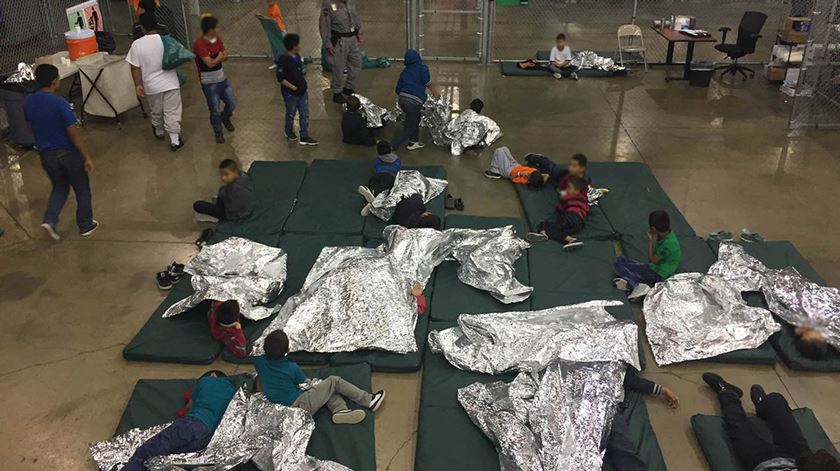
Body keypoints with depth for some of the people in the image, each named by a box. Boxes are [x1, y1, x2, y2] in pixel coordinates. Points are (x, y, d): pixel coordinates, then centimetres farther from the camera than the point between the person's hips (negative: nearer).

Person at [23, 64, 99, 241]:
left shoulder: (28, 102, -2)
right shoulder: (59, 102, -21)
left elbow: (31, 125, 11)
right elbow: (73, 133, -21)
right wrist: (87, 156, -15)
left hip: (46, 154, 6)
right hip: (68, 152, -5)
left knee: (60, 187, 24)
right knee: (82, 189, 14)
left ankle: (50, 220, 6)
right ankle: (86, 225, 23)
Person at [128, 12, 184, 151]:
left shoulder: (137, 44, -11)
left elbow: (135, 68, -9)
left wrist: (138, 85, -1)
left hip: (152, 85, 1)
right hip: (170, 83, -1)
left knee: (156, 111, 22)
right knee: (172, 112, 4)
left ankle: (159, 132, 44)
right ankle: (175, 141, 3)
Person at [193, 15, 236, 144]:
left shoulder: (217, 39, -1)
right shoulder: (199, 44, -24)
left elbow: (225, 56, 3)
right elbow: (210, 63, -26)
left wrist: (216, 58, -19)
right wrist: (220, 56, -9)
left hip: (222, 78, 6)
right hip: (209, 83, -6)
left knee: (232, 103, 13)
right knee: (215, 110, 5)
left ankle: (225, 118, 44)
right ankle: (218, 132, 26)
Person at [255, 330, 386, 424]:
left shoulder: (259, 362, -4)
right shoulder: (292, 368, -17)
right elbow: (303, 382, 4)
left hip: (283, 409, 7)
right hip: (301, 406, -7)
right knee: (334, 381, 4)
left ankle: (340, 409, -7)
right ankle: (370, 401, 8)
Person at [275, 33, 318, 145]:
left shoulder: (297, 56, 2)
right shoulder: (283, 60, -23)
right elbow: (280, 78, -22)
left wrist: (303, 85, 12)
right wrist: (293, 87, -17)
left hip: (302, 91, 7)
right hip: (290, 93, -7)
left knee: (305, 114, 9)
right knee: (291, 114, 14)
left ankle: (304, 137, 17)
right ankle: (289, 132, 38)